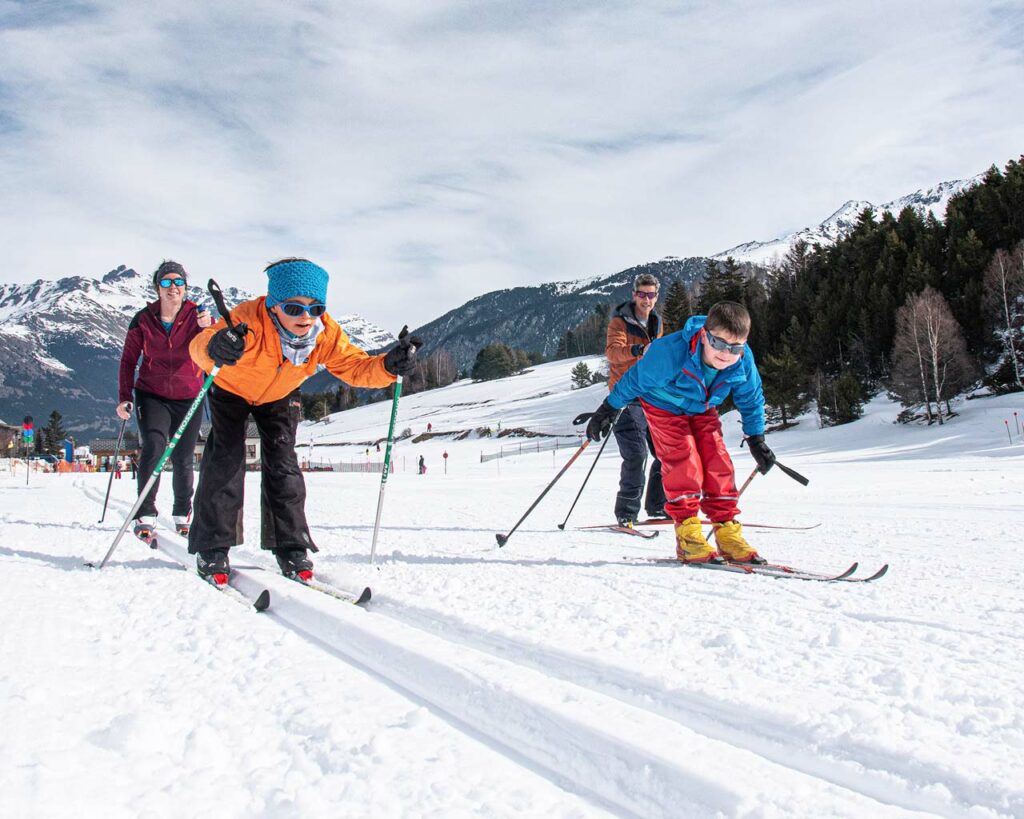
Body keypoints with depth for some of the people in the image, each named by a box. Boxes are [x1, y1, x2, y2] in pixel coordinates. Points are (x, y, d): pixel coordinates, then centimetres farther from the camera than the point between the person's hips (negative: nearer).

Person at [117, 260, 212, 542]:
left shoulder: (196, 315, -5)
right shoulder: (143, 319, -3)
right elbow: (128, 360, 4)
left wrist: (208, 329, -39)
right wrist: (124, 398, -3)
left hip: (188, 397, 0)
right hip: (152, 395, 0)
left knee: (183, 460, 5)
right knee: (153, 447, -21)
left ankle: (182, 514, 25)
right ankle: (145, 515, -15)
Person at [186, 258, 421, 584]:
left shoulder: (326, 333, -30)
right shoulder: (250, 319, -43)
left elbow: (355, 367, -25)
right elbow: (199, 346, -56)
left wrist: (388, 365, -46)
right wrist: (214, 348, -82)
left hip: (279, 397, 3)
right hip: (230, 389, -3)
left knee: (283, 465, -1)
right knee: (226, 460, -10)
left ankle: (290, 547, 7)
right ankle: (212, 548, 1)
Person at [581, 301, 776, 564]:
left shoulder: (744, 361, -24)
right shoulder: (671, 352, -38)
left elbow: (751, 398, -2)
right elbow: (635, 379, -23)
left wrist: (756, 439, 3)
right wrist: (608, 410, -14)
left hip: (702, 410, 4)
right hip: (665, 407, -4)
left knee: (718, 463, -7)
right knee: (684, 463, -19)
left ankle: (727, 532, 1)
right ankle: (687, 534, -14)